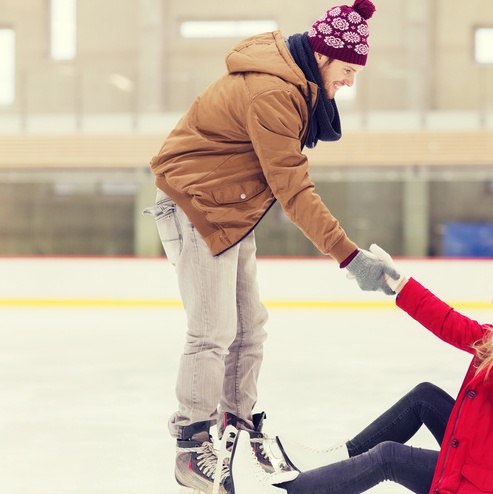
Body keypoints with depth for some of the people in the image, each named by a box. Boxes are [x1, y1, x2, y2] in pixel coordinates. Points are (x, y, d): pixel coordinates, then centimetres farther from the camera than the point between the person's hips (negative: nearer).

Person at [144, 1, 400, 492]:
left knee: (249, 326, 13)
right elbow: (294, 190, -29)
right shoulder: (272, 94, -27)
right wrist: (349, 257, -30)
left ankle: (239, 429, 26)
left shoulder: (292, 80, 3)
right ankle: (192, 448, 3)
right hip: (196, 209, -10)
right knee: (213, 333, -8)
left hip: (232, 209, 10)